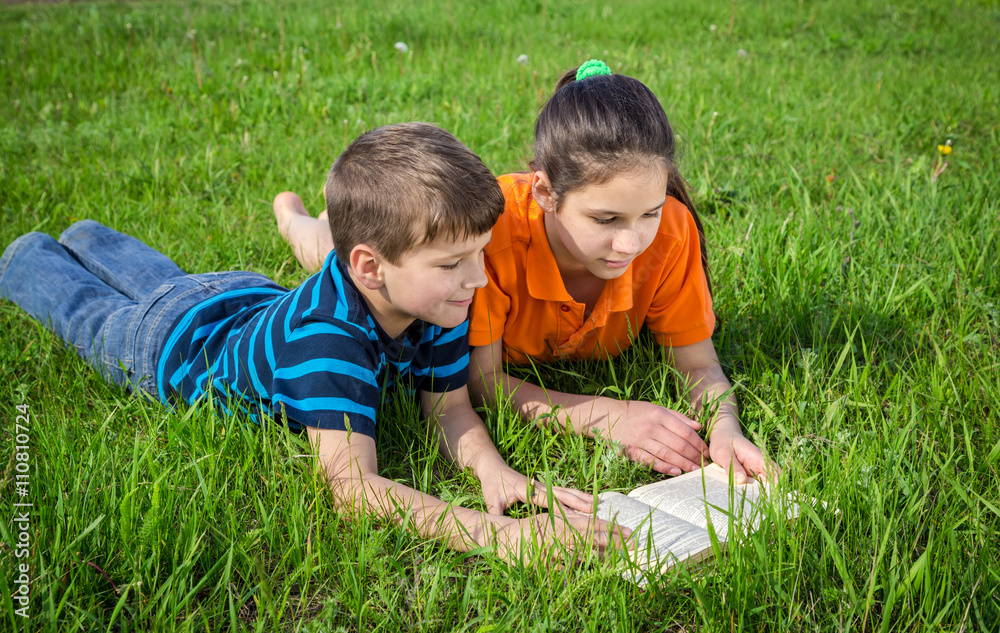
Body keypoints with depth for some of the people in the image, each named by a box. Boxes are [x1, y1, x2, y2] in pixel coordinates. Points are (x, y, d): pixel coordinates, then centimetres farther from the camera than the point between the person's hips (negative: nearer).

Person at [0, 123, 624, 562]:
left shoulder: (442, 301, -33)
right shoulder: (323, 338, -53)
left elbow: (451, 408, -24)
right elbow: (352, 485, -59)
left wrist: (491, 466, -47)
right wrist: (502, 536, -68)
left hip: (258, 299, 5)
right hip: (174, 340, -5)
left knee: (160, 279, 36)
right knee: (91, 313, 28)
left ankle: (89, 239, 65)